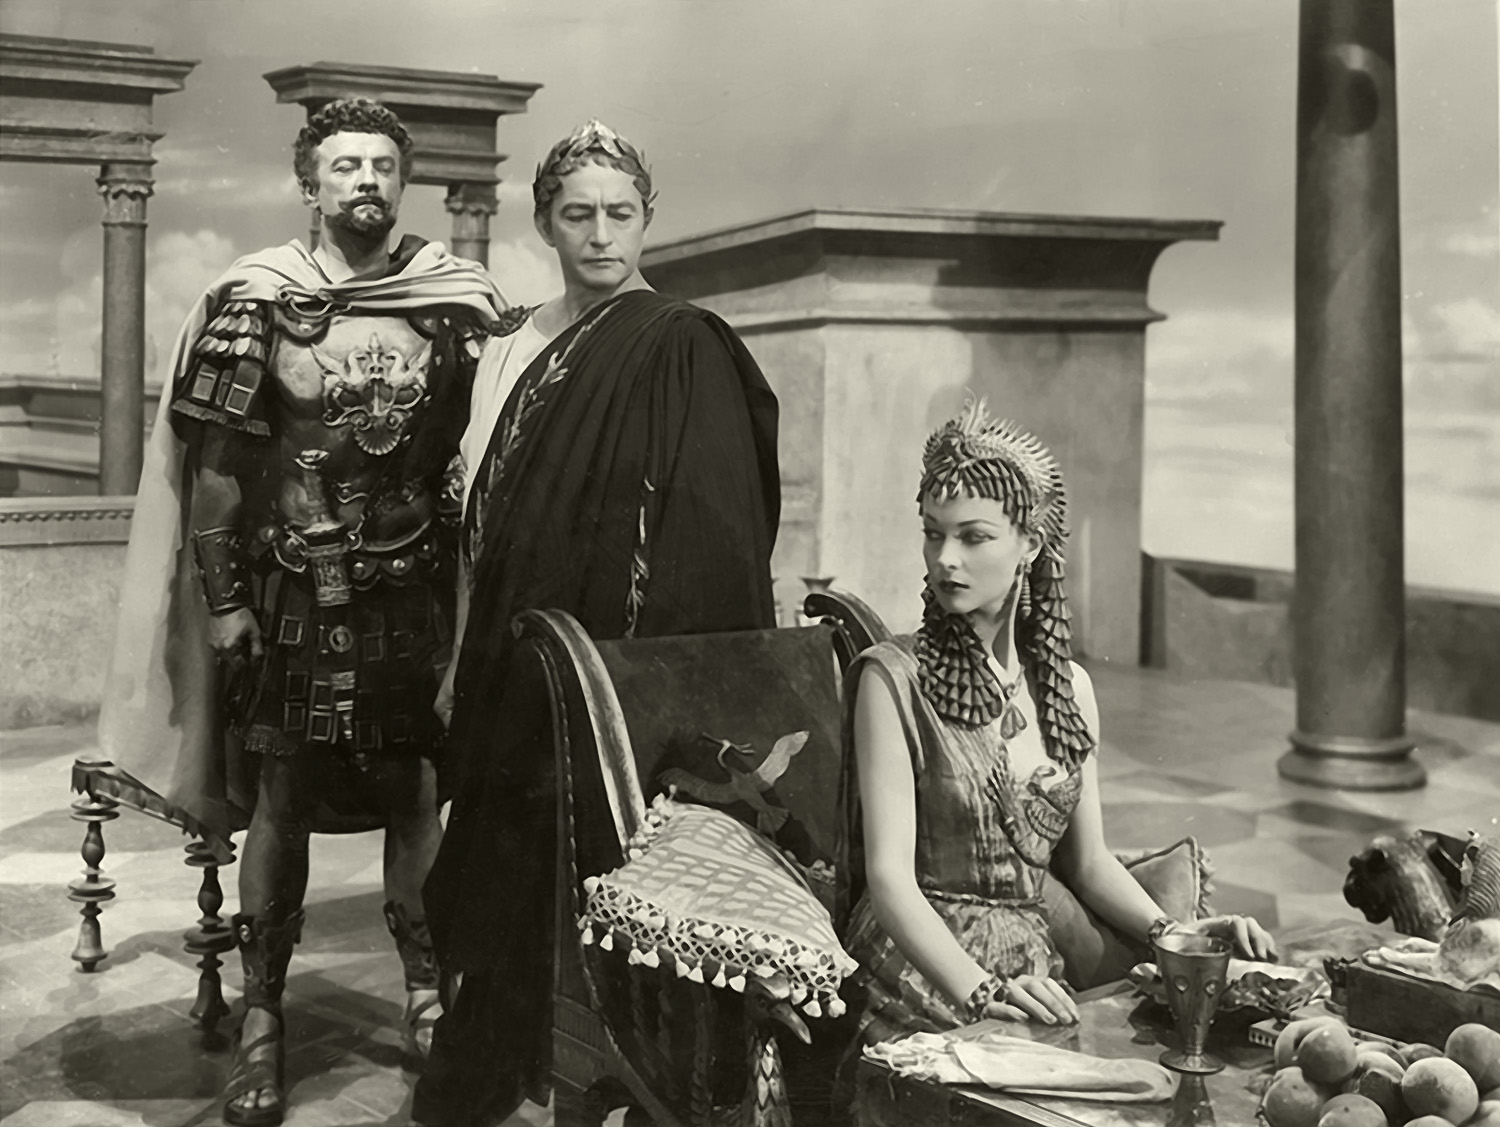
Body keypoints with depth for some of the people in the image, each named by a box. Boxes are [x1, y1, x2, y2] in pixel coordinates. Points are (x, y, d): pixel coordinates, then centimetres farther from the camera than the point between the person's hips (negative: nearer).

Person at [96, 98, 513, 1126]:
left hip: (415, 593, 1)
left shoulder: (462, 303, 3)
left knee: (419, 793, 5)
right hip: (289, 596, -1)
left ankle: (429, 993, 21)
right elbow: (212, 468, 0)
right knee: (280, 802, 2)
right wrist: (223, 601, -4)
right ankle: (262, 1023, 14)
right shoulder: (254, 302, 0)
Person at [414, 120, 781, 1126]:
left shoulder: (684, 349, -7)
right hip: (518, 666, 6)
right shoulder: (516, 353, 12)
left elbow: (708, 538, -12)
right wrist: (464, 662, 13)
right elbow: (486, 522, 15)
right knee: (512, 876, 11)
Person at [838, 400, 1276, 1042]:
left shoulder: (1069, 686, 11)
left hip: (1030, 972, 5)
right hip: (920, 976, -5)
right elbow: (889, 873, -13)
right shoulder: (893, 677, -6)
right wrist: (980, 989, -26)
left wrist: (1169, 932, -1)